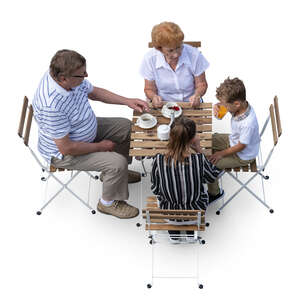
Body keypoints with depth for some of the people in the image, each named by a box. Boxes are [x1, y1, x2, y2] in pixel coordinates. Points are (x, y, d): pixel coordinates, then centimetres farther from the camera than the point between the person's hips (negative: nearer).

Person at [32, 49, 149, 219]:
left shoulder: (72, 78, -14)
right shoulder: (51, 106, -39)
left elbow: (94, 92, 6)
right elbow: (66, 148, -32)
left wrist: (128, 101, -3)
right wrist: (100, 146, -18)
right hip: (64, 153, -9)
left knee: (126, 127, 13)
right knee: (118, 162, -20)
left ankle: (115, 173, 32)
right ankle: (108, 203, 8)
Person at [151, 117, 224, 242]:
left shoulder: (158, 160, -27)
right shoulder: (199, 159, -29)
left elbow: (155, 189, -10)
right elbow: (213, 176, -6)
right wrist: (199, 149, -5)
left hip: (168, 212, 1)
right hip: (196, 210, 0)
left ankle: (173, 231, 45)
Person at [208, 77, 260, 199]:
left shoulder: (248, 123, -41)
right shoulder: (241, 105, -19)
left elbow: (240, 147, -26)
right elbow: (222, 105, 3)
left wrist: (221, 154, -14)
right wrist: (217, 105, -21)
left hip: (243, 156, -8)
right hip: (233, 139, 8)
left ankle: (214, 193, 18)